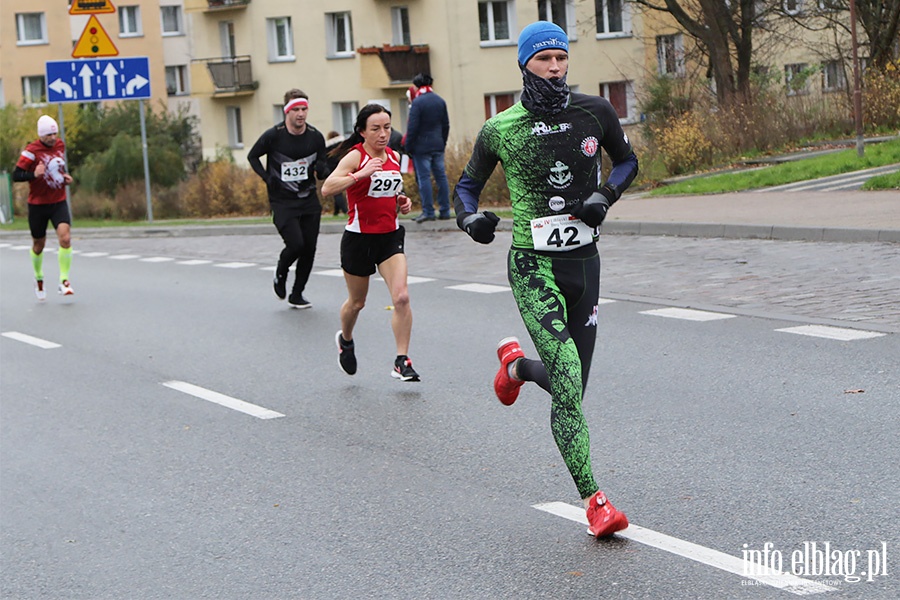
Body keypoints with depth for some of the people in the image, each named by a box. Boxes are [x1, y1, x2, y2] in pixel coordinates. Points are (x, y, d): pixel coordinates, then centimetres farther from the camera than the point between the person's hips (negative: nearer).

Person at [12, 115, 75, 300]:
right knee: (38, 245, 11)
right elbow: (16, 175, -16)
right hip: (38, 204, -3)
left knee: (65, 238, -18)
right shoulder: (31, 151, -15)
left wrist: (65, 176, 4)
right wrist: (34, 175, -34)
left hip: (59, 202, 3)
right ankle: (38, 278, 37)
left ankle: (64, 281, -12)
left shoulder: (60, 145, 3)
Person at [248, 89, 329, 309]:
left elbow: (323, 172, 8)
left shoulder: (316, 137, -1)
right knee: (296, 244, -17)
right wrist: (267, 178, -7)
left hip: (309, 201, 4)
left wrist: (321, 169, -16)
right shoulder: (273, 136, -10)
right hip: (282, 202, -4)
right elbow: (253, 156, 6)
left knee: (309, 249, 2)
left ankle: (297, 295, 19)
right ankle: (281, 274, 17)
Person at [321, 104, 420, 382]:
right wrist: (359, 174, -36)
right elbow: (327, 188, -27)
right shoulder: (356, 156, -12)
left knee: (401, 297, -15)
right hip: (359, 237, -4)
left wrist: (402, 202, 6)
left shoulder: (394, 157, 7)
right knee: (357, 302, 14)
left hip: (390, 236, 4)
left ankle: (402, 361, -8)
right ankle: (345, 339, 46)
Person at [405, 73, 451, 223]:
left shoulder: (417, 102, -11)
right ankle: (445, 211, 10)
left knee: (424, 178, -3)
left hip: (421, 147, -6)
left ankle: (428, 211, -4)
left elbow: (412, 127, -13)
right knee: (441, 177, 8)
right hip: (438, 146, 6)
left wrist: (409, 147, -7)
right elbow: (446, 125, 14)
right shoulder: (440, 101, 9)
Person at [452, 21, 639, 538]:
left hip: (585, 260, 4)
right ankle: (595, 500, -11)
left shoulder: (594, 111, 0)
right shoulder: (500, 130, -3)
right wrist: (471, 217, -12)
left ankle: (518, 365, 46)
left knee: (572, 386, 12)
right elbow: (468, 185, 11)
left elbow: (627, 161, 16)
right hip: (533, 266, -4)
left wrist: (605, 195, -5)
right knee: (567, 386, -16)